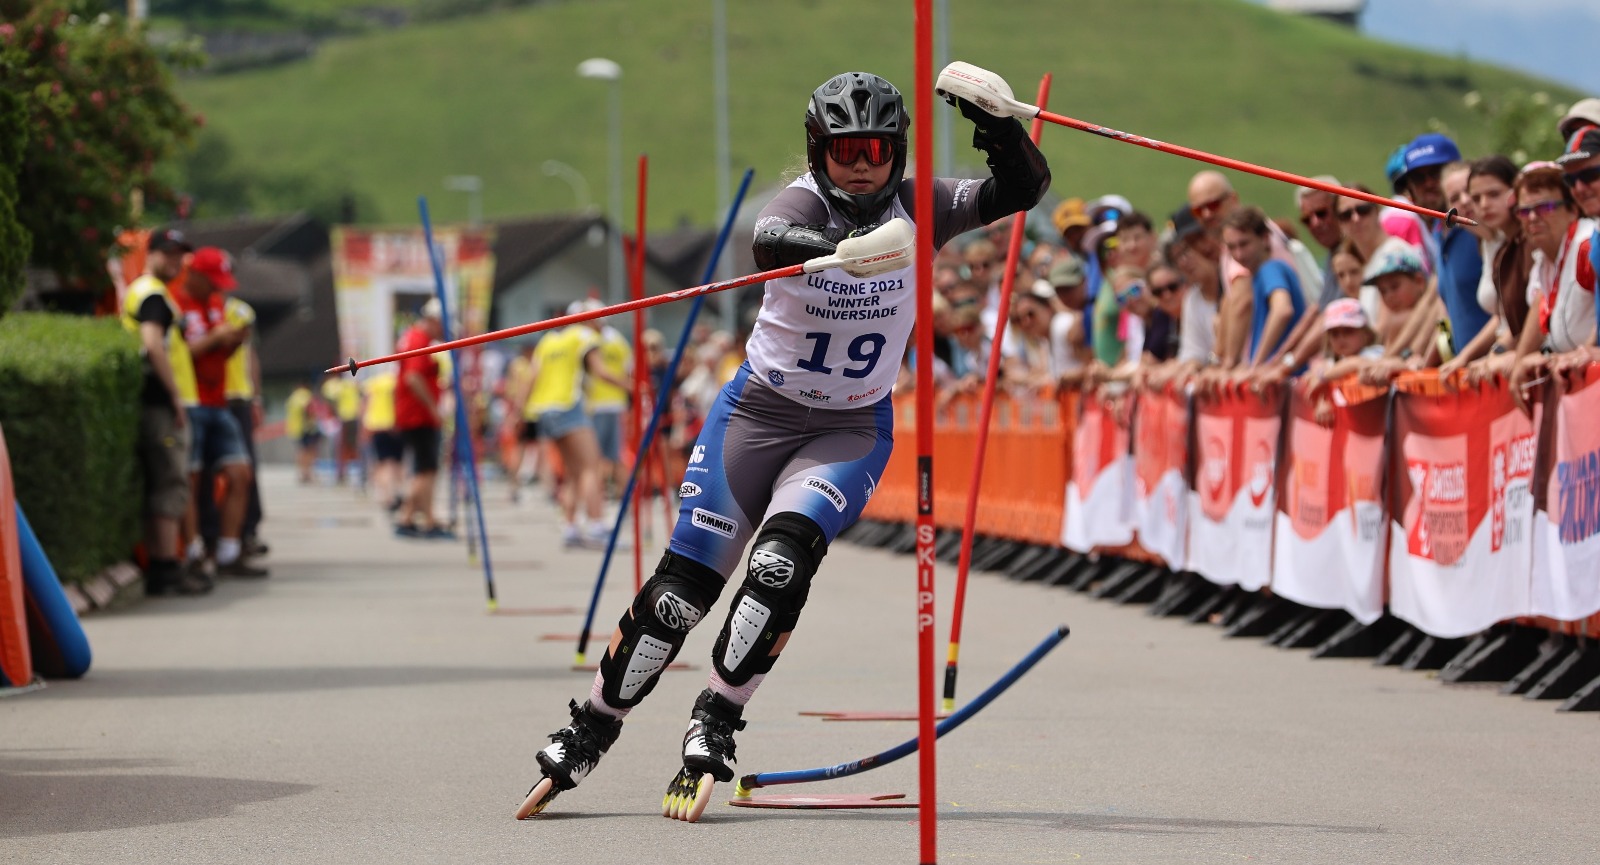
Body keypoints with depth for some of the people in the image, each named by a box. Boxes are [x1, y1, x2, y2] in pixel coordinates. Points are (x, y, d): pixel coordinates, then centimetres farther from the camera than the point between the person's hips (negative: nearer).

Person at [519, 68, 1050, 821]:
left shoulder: (917, 210, -8)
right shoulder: (804, 203, -18)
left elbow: (1023, 189, -14)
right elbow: (767, 240, -41)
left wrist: (994, 122, -32)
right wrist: (841, 247, -61)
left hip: (853, 431, 1)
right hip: (758, 413, -1)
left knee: (782, 562, -23)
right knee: (685, 582, -3)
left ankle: (713, 728, -11)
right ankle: (590, 731, 14)